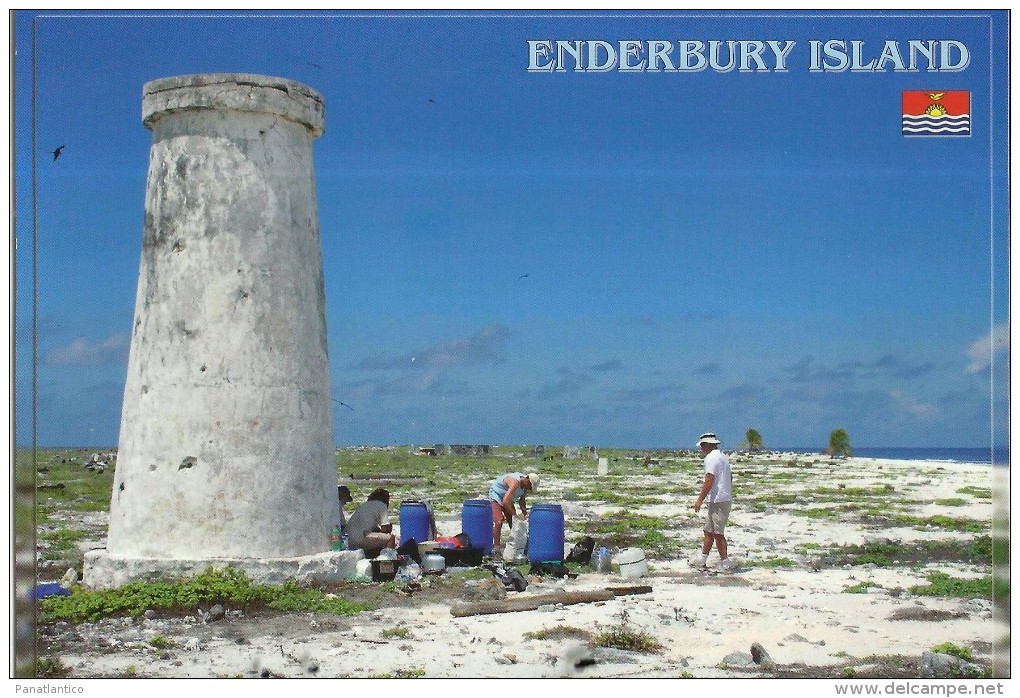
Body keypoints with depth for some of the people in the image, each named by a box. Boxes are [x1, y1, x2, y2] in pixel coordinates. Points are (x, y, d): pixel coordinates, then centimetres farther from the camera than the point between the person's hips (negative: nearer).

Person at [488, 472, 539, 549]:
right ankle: (496, 546, -18)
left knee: (513, 521, 6)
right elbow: (505, 502, -42)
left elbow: (522, 500, 6)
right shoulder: (515, 482, -37)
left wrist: (524, 512, -8)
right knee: (498, 521, -20)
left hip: (507, 499, 9)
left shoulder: (525, 485, -11)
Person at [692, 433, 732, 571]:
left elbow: (709, 482, -20)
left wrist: (700, 500, -16)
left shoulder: (711, 458, -14)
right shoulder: (722, 456, 17)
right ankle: (702, 561, 19)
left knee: (718, 533, -5)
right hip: (725, 499, 10)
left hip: (717, 501, -10)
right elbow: (730, 478, 23)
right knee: (708, 531, 15)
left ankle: (725, 564, -3)